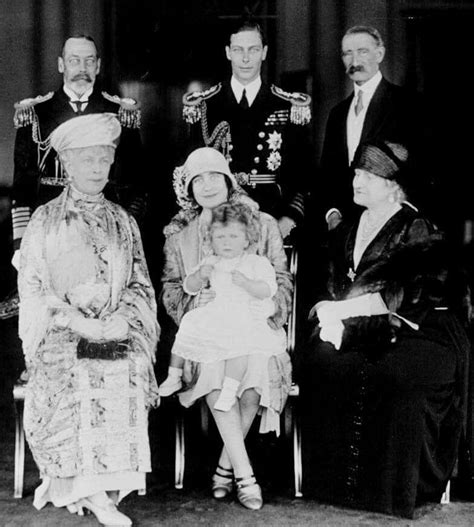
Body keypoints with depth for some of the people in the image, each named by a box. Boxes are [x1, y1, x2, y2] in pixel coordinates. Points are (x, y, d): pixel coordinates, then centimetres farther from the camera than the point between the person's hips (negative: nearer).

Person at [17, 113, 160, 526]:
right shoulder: (45, 221, 9)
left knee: (127, 372, -25)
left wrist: (124, 318, -7)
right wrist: (76, 321, -10)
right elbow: (32, 287, 3)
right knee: (70, 383, -27)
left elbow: (140, 284, 14)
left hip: (117, 334, 2)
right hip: (62, 337, -2)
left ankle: (68, 484, -14)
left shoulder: (123, 221, 17)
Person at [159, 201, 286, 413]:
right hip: (214, 314, 5)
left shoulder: (257, 263, -2)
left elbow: (267, 290, -13)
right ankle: (174, 377, 14)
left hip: (245, 318, -5)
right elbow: (189, 288, 9)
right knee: (186, 328, -4)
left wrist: (246, 283, -30)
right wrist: (199, 276, -13)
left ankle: (229, 391, -32)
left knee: (239, 340, -32)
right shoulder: (210, 263, 10)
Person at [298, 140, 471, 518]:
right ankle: (336, 480, -16)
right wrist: (334, 316, -7)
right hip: (360, 330, 5)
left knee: (396, 377, -35)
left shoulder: (418, 229, -2)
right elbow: (335, 285, 16)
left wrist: (340, 309, -14)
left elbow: (404, 294, -13)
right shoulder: (348, 230, 18)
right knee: (321, 361, -25)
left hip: (415, 328, -5)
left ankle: (394, 488, -19)